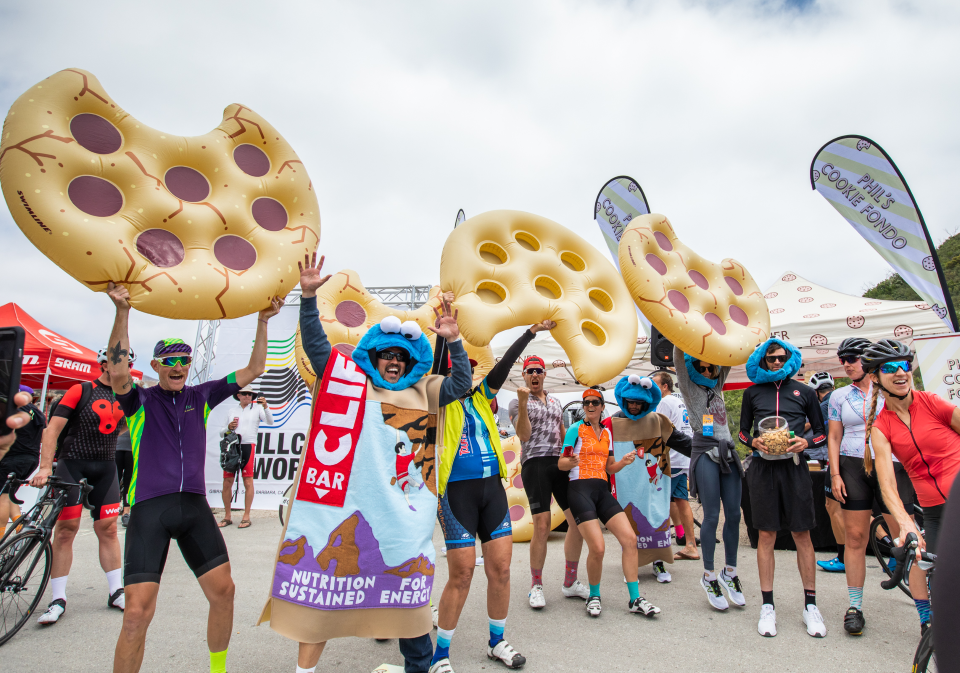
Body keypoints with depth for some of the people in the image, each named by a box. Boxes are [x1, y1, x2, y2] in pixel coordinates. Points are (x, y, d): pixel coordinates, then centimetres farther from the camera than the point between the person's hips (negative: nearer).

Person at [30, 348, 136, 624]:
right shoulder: (80, 391, -6)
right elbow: (53, 428, -10)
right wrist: (45, 466, -18)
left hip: (106, 468, 4)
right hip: (72, 465, -4)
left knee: (108, 529, 5)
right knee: (65, 530, -2)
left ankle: (116, 592, 12)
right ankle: (58, 600, 9)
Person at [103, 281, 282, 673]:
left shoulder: (202, 397, 13)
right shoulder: (139, 401, 5)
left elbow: (253, 369, 10)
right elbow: (117, 371, -17)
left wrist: (262, 321, 0)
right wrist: (122, 312, -28)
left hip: (194, 504, 3)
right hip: (149, 507, -3)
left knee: (223, 590, 1)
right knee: (138, 611, -10)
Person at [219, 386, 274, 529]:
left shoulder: (257, 408, 9)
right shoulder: (232, 411, 18)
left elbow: (270, 422, -5)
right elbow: (221, 433, 20)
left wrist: (265, 407, -19)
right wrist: (229, 427, -2)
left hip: (248, 446, -3)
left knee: (248, 482, -4)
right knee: (227, 482, 1)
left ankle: (246, 517, 2)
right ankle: (227, 517, 12)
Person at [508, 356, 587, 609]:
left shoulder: (555, 401, 22)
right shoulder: (517, 402, 5)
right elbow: (524, 435, -9)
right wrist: (523, 403, -18)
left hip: (560, 463, 6)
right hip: (535, 464, -6)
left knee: (578, 521, 2)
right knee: (542, 526, -10)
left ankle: (570, 582, 18)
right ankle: (536, 586, 8)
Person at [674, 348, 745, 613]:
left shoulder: (717, 385, 18)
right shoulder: (689, 386, 4)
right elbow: (679, 353, -9)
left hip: (728, 453, 5)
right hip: (706, 453, -5)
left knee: (734, 514, 5)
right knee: (712, 516, -4)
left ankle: (729, 572, 20)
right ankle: (709, 576, 9)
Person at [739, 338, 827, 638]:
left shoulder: (804, 392, 8)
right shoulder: (753, 392, 10)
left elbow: (822, 432, 12)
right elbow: (743, 430, 15)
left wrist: (806, 443, -7)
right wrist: (753, 442, -5)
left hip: (794, 466, 0)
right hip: (762, 467, 0)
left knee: (802, 535, 3)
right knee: (766, 535, 3)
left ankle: (810, 604, 16)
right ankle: (767, 605, 11)